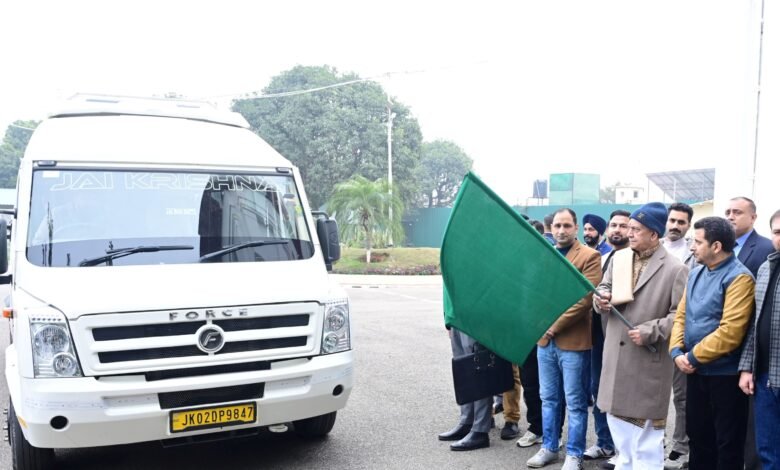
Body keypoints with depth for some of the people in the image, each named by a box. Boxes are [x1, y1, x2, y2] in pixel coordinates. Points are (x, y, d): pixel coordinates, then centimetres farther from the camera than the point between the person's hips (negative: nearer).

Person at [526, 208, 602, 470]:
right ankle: (549, 448, 28)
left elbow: (585, 298, -15)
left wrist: (555, 325, -15)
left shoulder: (589, 257, -7)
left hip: (572, 341, -6)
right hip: (544, 339, 6)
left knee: (575, 403, 5)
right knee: (548, 399, 15)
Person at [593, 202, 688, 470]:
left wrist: (649, 332, -20)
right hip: (616, 354, 6)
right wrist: (601, 298, -7)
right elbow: (604, 288, 15)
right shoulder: (619, 258, 7)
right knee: (617, 419, 18)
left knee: (645, 428, 5)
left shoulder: (675, 269, -11)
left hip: (649, 358, -6)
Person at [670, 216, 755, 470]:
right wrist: (676, 351, -5)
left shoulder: (739, 278, -17)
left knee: (727, 442, 7)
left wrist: (693, 356, -17)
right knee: (697, 435, 19)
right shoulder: (696, 273, 9)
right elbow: (681, 315, 10)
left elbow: (730, 332, -23)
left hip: (724, 374, -7)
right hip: (695, 371, 7)